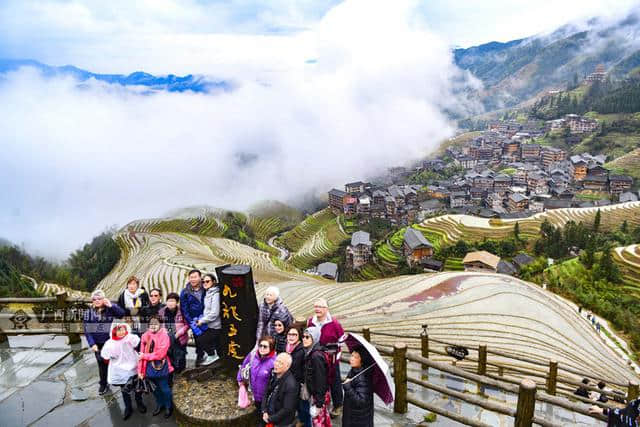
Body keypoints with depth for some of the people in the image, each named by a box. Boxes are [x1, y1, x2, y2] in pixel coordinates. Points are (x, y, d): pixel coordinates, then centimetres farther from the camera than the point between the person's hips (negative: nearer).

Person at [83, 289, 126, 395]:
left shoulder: (110, 309, -6)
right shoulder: (89, 312, -3)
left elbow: (122, 314, -19)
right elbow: (87, 330, -3)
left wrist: (111, 305, -25)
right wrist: (92, 344, -10)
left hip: (109, 342, -1)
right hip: (97, 343, 1)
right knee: (101, 363, 10)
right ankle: (103, 384, 27)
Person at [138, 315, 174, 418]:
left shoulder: (164, 336, -15)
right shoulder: (145, 336, -1)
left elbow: (160, 354, -19)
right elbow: (141, 354, -1)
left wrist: (145, 356, -12)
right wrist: (140, 370, -2)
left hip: (161, 367, -4)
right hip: (149, 367, 4)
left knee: (164, 388, 8)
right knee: (155, 388, 21)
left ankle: (169, 407, 30)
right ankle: (159, 405, 43)